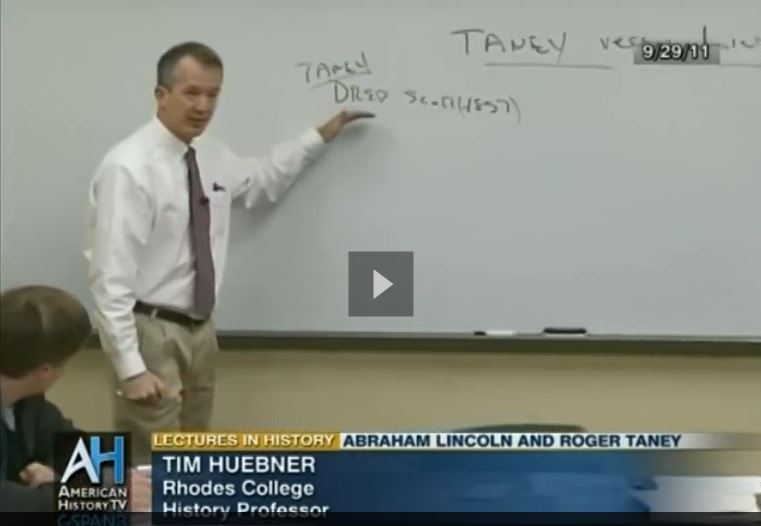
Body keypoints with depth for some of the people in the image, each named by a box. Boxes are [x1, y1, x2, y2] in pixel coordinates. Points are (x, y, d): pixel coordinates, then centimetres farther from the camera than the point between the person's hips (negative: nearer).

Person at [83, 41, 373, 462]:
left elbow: (262, 179, 28)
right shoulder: (129, 168, -18)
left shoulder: (212, 156, 5)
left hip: (200, 330, 8)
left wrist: (321, 137, 25)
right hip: (152, 333, -8)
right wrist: (130, 368, -25)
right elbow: (110, 277, -21)